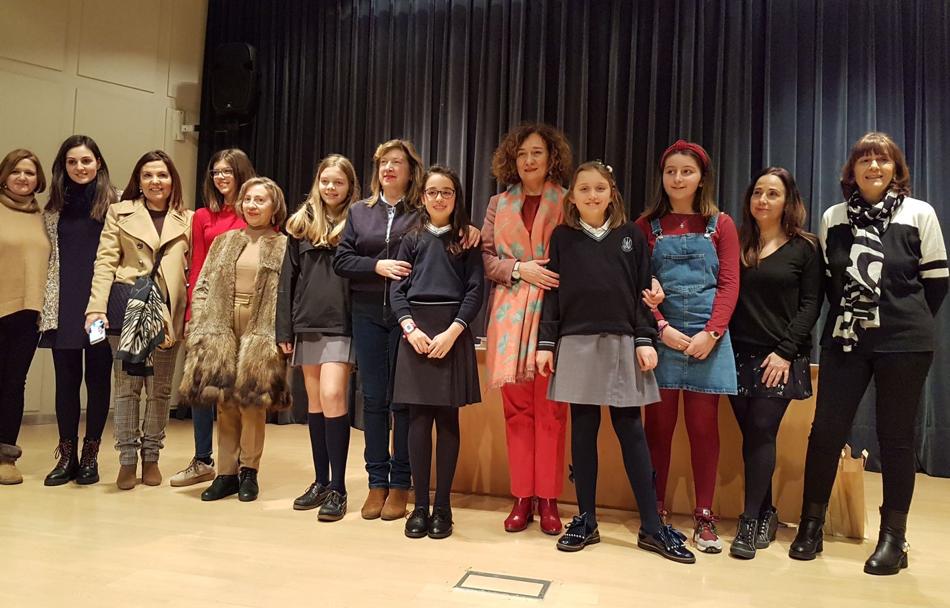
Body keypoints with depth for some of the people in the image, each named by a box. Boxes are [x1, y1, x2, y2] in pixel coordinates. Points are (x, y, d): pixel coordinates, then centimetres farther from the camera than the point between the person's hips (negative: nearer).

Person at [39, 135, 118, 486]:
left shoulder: (116, 204, 0)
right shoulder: (54, 207, 11)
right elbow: (51, 259, 13)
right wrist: (46, 307, 6)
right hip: (64, 307, 3)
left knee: (98, 378, 4)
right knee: (66, 380, 7)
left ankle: (90, 455, 15)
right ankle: (67, 455, 16)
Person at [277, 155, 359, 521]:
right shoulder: (302, 223, 11)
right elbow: (288, 278, 9)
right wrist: (284, 329, 4)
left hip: (341, 325, -4)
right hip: (307, 324, 4)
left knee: (332, 396, -13)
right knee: (314, 401, 8)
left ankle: (337, 488, -3)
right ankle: (320, 481, 19)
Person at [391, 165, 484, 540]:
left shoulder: (467, 239, 8)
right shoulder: (412, 239, 13)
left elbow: (475, 291, 0)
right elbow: (396, 289, 7)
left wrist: (452, 331, -13)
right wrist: (410, 328, -10)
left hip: (453, 332, -1)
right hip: (415, 332, 2)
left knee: (447, 418, 1)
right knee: (419, 418, 1)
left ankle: (442, 506, 10)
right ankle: (420, 505, 9)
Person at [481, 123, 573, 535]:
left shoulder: (567, 203, 6)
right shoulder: (498, 205, 14)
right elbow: (485, 258, 7)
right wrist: (520, 269, -8)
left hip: (553, 313, -2)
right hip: (510, 314, 2)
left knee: (550, 408, 0)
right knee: (517, 408, 5)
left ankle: (548, 499, 11)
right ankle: (522, 497, 15)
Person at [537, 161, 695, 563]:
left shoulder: (631, 236, 7)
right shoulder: (562, 237, 7)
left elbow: (643, 291, 5)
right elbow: (552, 293, 5)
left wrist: (645, 340, -3)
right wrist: (546, 342, -1)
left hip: (622, 344, 0)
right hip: (576, 345, 0)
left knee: (630, 431, 2)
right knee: (582, 431, 5)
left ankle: (651, 526, 10)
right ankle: (586, 521, 16)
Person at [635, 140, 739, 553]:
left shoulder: (720, 224, 7)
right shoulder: (648, 225, 7)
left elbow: (729, 285, 1)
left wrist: (710, 334, -12)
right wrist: (663, 329, -12)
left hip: (707, 338, 0)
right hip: (661, 335, 0)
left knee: (703, 426, 5)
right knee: (659, 425, 4)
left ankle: (704, 516, 15)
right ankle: (654, 512, 14)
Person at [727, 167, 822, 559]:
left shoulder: (804, 248, 2)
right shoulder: (735, 243, 10)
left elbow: (810, 304, -2)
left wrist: (786, 350, -12)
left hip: (780, 357, -3)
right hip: (739, 354, 3)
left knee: (761, 433, -7)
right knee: (752, 434, 6)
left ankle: (751, 521, 2)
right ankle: (765, 514, 20)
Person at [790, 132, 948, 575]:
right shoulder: (833, 218, 6)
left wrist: (908, 321, 5)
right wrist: (847, 315, 8)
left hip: (904, 344, -2)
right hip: (844, 340, 2)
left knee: (895, 437, 5)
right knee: (826, 430, 1)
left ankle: (893, 537, 18)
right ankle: (811, 525, 15)